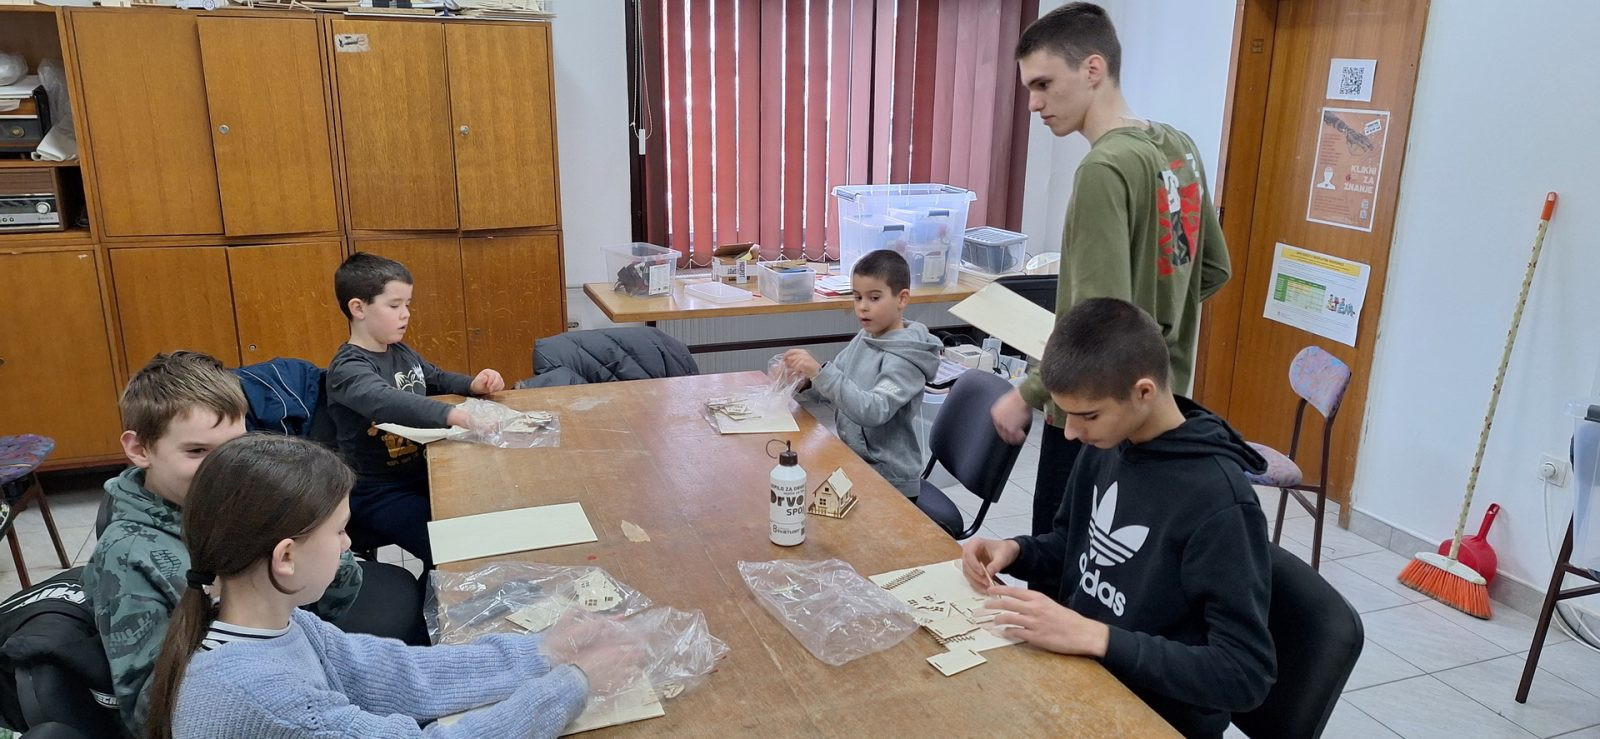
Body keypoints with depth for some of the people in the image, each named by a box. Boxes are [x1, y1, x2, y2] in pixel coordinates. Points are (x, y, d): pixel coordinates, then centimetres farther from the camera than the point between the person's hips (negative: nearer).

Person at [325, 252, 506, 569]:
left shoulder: (401, 352, 7)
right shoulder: (348, 368, -19)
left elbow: (438, 380, 26)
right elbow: (386, 402, -41)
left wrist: (474, 385, 3)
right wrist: (457, 416, -56)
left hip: (419, 473, 8)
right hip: (378, 493, -8)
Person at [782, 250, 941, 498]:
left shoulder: (905, 359, -19)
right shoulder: (864, 338, 2)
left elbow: (873, 411, -31)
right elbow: (834, 382, 10)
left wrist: (820, 372, -36)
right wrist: (803, 375, -11)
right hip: (854, 463, 6)